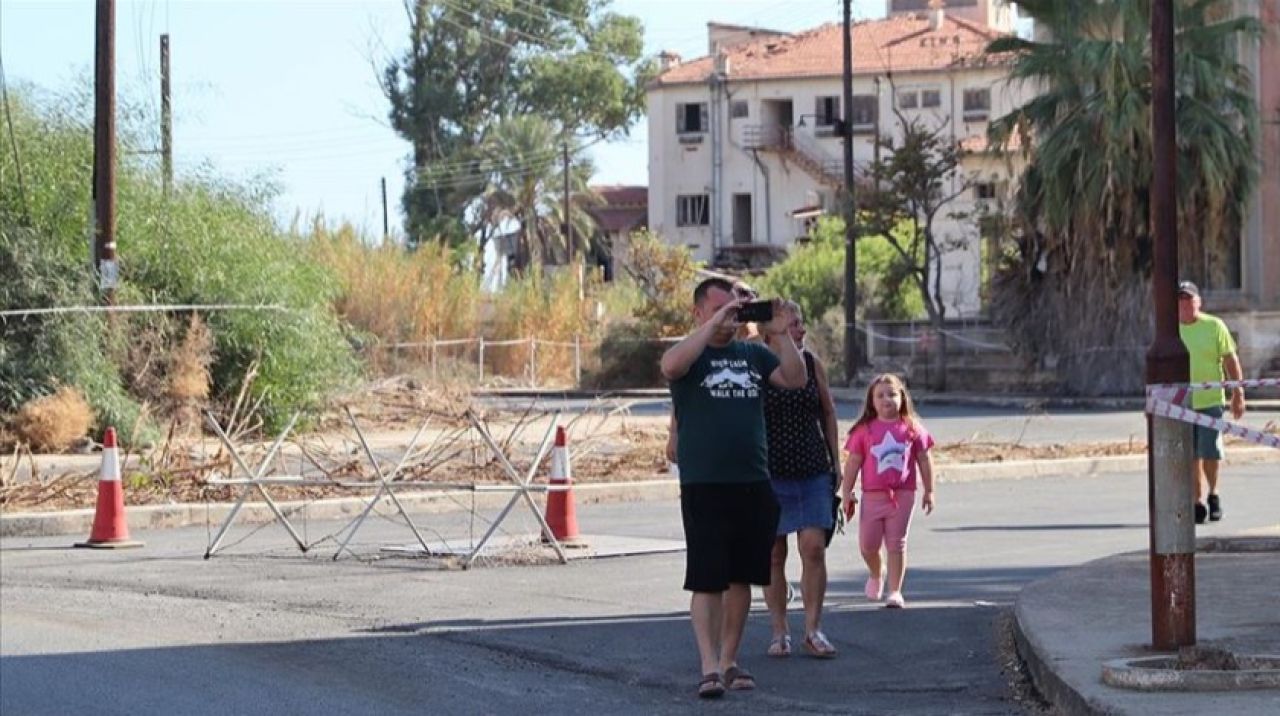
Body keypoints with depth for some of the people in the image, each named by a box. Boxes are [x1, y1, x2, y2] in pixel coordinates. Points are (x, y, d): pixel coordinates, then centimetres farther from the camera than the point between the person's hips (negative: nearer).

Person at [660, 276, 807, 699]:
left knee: (741, 578, 10)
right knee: (707, 581, -5)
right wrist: (715, 324, -26)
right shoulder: (690, 355, -1)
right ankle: (710, 668, -5)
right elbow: (671, 367, -25)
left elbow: (796, 378, 2)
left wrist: (779, 333, -9)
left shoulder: (752, 354, 13)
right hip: (704, 487, -5)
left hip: (754, 486, 5)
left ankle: (729, 661, 19)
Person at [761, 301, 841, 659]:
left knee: (814, 548, -5)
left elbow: (828, 413, 15)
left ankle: (813, 630, 2)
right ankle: (779, 631, 11)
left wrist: (835, 462, 12)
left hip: (813, 471, 2)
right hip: (769, 473, -2)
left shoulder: (812, 364, 7)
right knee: (774, 553, 3)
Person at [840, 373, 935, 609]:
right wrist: (846, 492, 1)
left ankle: (895, 591, 5)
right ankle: (875, 575, 35)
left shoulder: (912, 428, 2)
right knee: (868, 544, 5)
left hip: (902, 495, -1)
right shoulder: (864, 430, 1)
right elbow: (853, 462, 4)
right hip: (873, 495, 1)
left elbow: (924, 460, 8)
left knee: (896, 545, 1)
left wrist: (929, 491, 8)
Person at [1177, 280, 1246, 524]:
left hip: (1210, 401, -2)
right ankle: (1198, 502, 10)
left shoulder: (1214, 326, 0)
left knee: (1210, 452, -6)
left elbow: (1230, 360, 2)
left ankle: (1213, 494, 17)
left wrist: (1238, 394, -2)